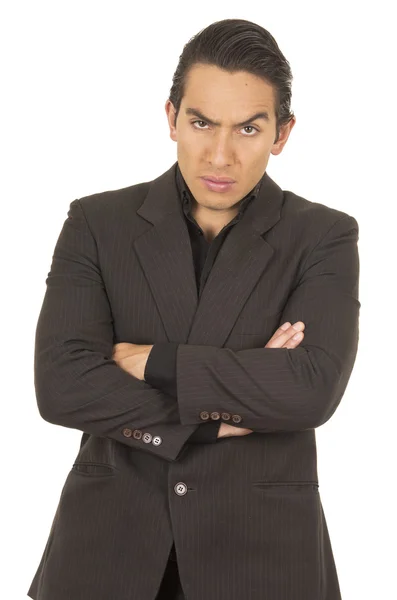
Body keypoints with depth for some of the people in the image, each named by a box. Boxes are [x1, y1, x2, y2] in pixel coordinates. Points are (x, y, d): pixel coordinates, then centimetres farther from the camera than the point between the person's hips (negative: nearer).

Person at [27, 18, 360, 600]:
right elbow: (60, 384, -12)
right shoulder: (97, 223, -1)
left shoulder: (323, 237, -3)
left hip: (261, 546, 0)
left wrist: (152, 362, -15)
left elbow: (314, 388, -18)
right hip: (108, 539, 1)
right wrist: (215, 416, -15)